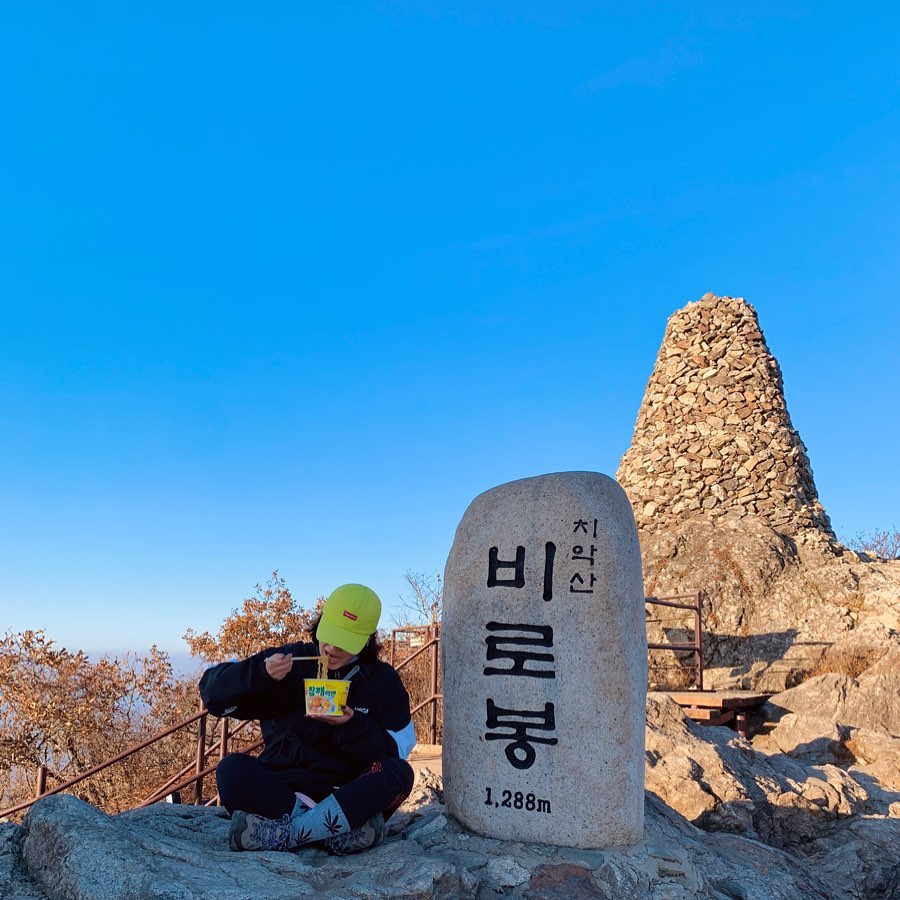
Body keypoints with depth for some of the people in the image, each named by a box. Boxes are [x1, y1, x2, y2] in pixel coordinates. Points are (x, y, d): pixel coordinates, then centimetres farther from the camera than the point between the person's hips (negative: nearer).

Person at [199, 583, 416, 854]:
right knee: (232, 770, -27)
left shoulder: (384, 681, 6)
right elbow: (213, 691, 1)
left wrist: (353, 726, -19)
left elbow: (395, 753, -2)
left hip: (346, 796, 0)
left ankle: (280, 834, -32)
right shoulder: (291, 661, 5)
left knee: (399, 773, -29)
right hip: (281, 788, 0)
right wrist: (260, 674, -17)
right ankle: (336, 827, -33)